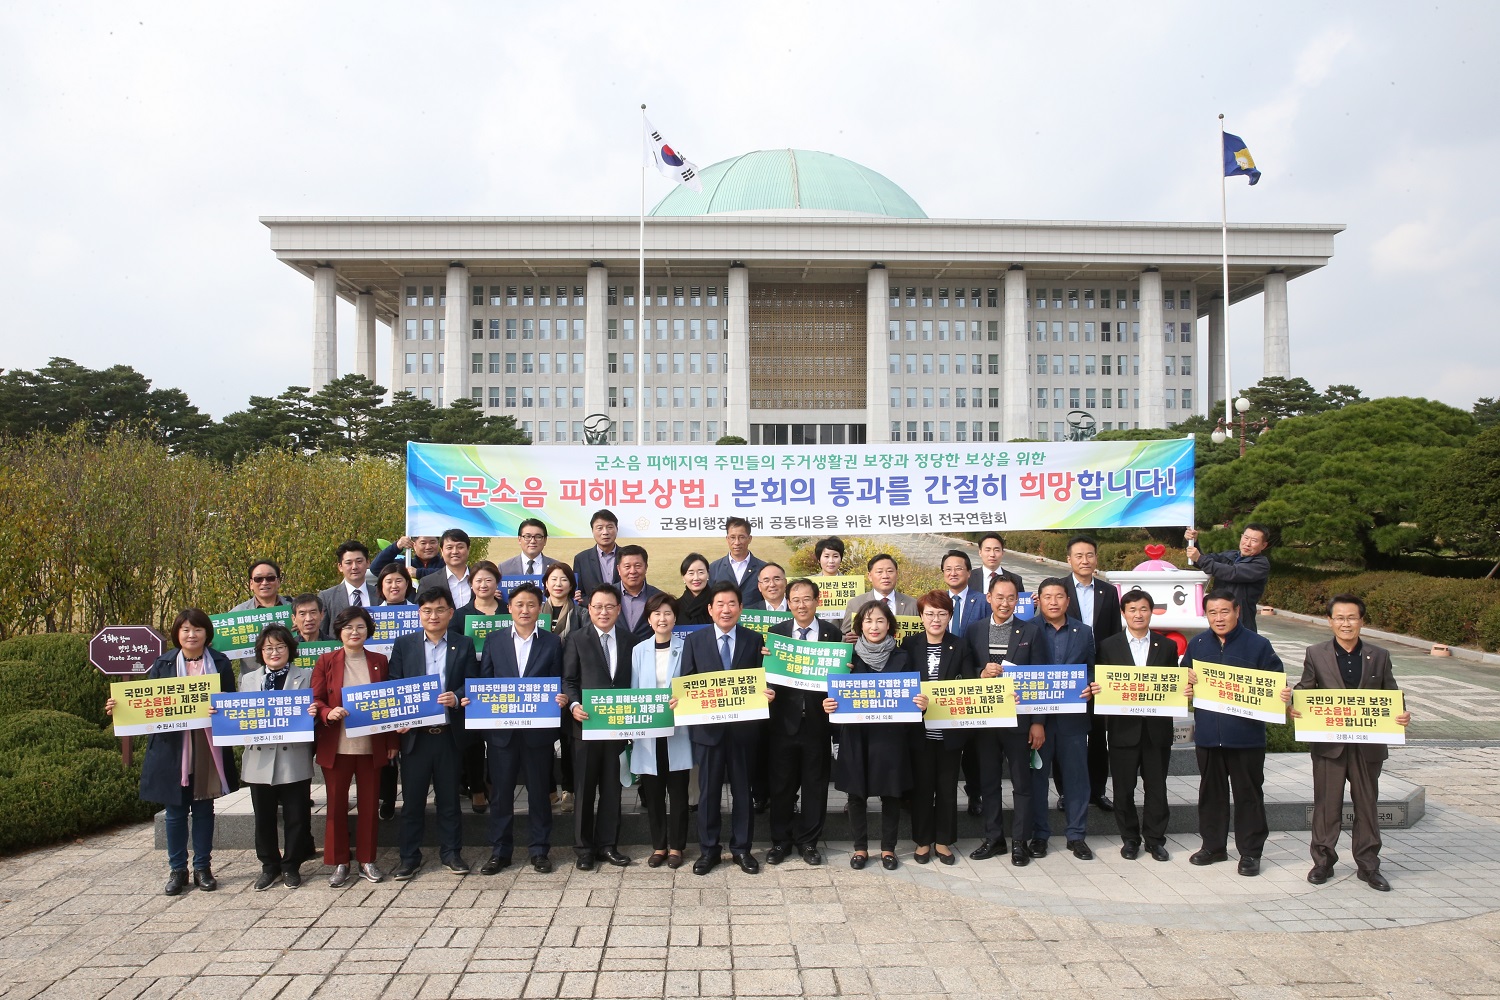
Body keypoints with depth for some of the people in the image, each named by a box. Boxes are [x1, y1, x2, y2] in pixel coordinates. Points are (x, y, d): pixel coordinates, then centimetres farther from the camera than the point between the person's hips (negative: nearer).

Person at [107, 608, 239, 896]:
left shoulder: (220, 663, 2)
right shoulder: (162, 664, 3)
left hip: (207, 749, 0)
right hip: (172, 750, 0)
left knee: (203, 808, 10)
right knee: (175, 811, 7)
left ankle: (203, 867, 21)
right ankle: (177, 869, 20)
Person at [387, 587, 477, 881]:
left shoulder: (464, 645, 5)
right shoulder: (404, 644, 5)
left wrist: (456, 698, -18)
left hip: (449, 733, 0)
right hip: (414, 734, 0)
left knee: (449, 797, 9)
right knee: (412, 798, 6)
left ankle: (451, 852, 21)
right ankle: (409, 857, 18)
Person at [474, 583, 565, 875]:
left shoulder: (552, 642, 3)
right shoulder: (494, 640, 6)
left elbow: (558, 684, 3)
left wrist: (559, 699, -16)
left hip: (538, 730, -1)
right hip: (501, 729, 1)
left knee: (539, 792, 8)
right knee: (501, 792, 8)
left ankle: (539, 850, 20)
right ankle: (499, 851, 20)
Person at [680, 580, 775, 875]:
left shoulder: (754, 640, 3)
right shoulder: (694, 641, 3)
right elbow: (686, 684, 3)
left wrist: (768, 694, -16)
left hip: (743, 727, 0)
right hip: (708, 726, 0)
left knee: (742, 790, 10)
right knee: (708, 791, 8)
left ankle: (741, 848, 23)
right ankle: (708, 849, 21)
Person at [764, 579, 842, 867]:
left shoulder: (832, 633, 1)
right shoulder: (776, 632, 2)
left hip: (817, 720, 0)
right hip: (784, 720, 0)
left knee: (815, 784, 10)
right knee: (782, 784, 10)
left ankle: (808, 841, 25)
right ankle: (781, 840, 25)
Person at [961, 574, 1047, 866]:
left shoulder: (1031, 631, -1)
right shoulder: (974, 631, 5)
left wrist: (1038, 722, -6)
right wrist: (982, 673, -15)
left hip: (1019, 718, -2)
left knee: (1021, 782, 5)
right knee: (988, 781, 11)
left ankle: (1019, 842, 16)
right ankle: (993, 838, 22)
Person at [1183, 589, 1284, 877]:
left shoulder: (1257, 645, -5)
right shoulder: (1197, 644, 7)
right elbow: (1184, 678, 15)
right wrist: (1188, 681, -6)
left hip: (1246, 734, -4)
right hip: (1207, 733, 4)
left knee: (1248, 793, 5)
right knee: (1211, 791, 14)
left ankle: (1250, 852, 17)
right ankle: (1213, 845, 27)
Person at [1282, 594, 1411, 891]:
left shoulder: (1379, 657, 4)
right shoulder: (1315, 655, 0)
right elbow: (1304, 691, 0)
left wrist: (1402, 715, -15)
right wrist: (1292, 704, -21)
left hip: (1368, 745, 1)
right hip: (1328, 744, -1)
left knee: (1367, 805, 11)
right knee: (1326, 805, 8)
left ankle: (1368, 865, 24)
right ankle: (1323, 861, 21)